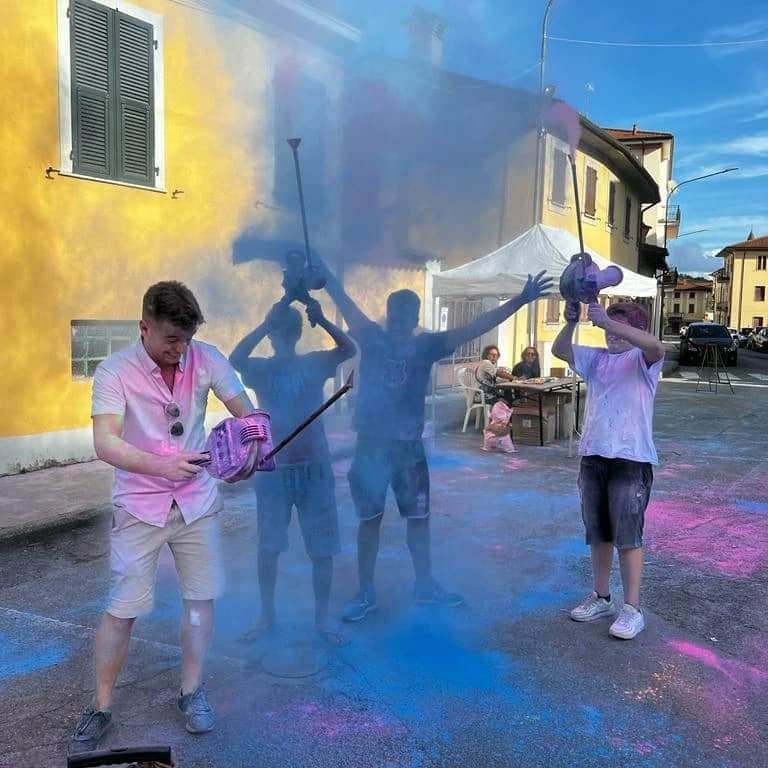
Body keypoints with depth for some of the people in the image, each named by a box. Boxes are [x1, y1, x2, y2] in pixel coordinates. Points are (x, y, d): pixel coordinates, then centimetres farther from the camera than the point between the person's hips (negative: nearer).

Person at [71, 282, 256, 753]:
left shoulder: (207, 359, -8)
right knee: (124, 608, 2)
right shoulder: (115, 371, -15)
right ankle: (101, 708, 22)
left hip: (197, 501, 3)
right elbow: (105, 444, -24)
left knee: (202, 596, 9)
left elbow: (245, 411, -9)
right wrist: (162, 465, -40)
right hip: (139, 506, -3)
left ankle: (192, 692, 28)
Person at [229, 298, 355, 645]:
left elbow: (349, 349, -13)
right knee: (269, 547, 10)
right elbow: (234, 360, -23)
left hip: (315, 468, 0)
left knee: (322, 549, 6)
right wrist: (266, 323, -30)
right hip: (274, 470, 0)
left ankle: (322, 618, 21)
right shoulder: (260, 369, -2)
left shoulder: (314, 364, 1)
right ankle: (267, 615, 27)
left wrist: (321, 320, -28)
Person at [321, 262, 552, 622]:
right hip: (371, 444, -2)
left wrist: (519, 300, -10)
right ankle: (365, 593, 21)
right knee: (369, 519, 7)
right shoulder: (372, 338, -1)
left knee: (419, 517, 12)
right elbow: (342, 299, -6)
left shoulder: (426, 345, 1)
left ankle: (425, 585, 29)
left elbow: (475, 327, -5)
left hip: (409, 446, 2)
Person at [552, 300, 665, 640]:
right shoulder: (596, 358, 12)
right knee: (599, 534, 15)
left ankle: (632, 609, 8)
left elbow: (656, 346, -27)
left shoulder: (642, 360, -3)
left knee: (628, 536, -2)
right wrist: (570, 323, -20)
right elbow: (559, 350, 0)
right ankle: (601, 597, 28)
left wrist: (608, 321, -33)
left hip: (631, 459, -6)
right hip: (593, 457, 6)